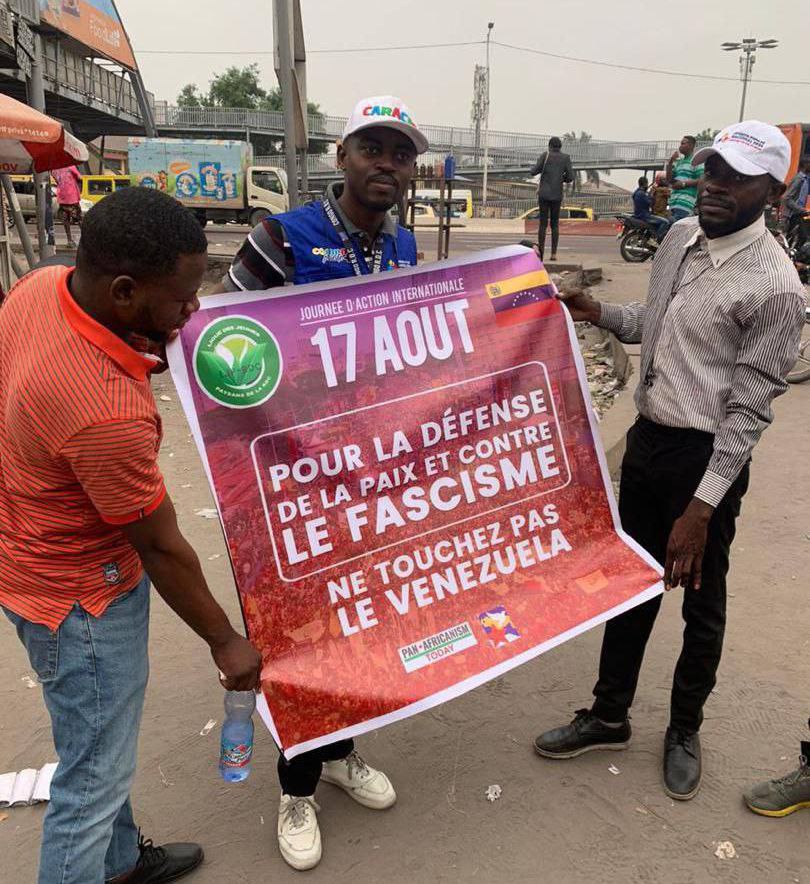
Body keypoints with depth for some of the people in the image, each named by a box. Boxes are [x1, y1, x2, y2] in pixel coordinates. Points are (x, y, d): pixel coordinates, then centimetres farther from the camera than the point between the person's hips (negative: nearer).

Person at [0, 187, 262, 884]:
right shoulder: (108, 412, -37)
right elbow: (161, 547, -23)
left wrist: (154, 350, -1)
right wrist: (225, 641, -7)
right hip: (81, 595, -10)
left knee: (101, 746, 28)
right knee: (95, 779, 11)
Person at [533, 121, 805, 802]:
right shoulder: (681, 237, 3)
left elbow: (748, 409, -18)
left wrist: (702, 507, -20)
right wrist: (598, 313, 0)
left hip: (707, 457, -7)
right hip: (646, 438, 7)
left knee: (701, 602, 13)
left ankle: (685, 731, 36)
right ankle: (609, 716, 35)